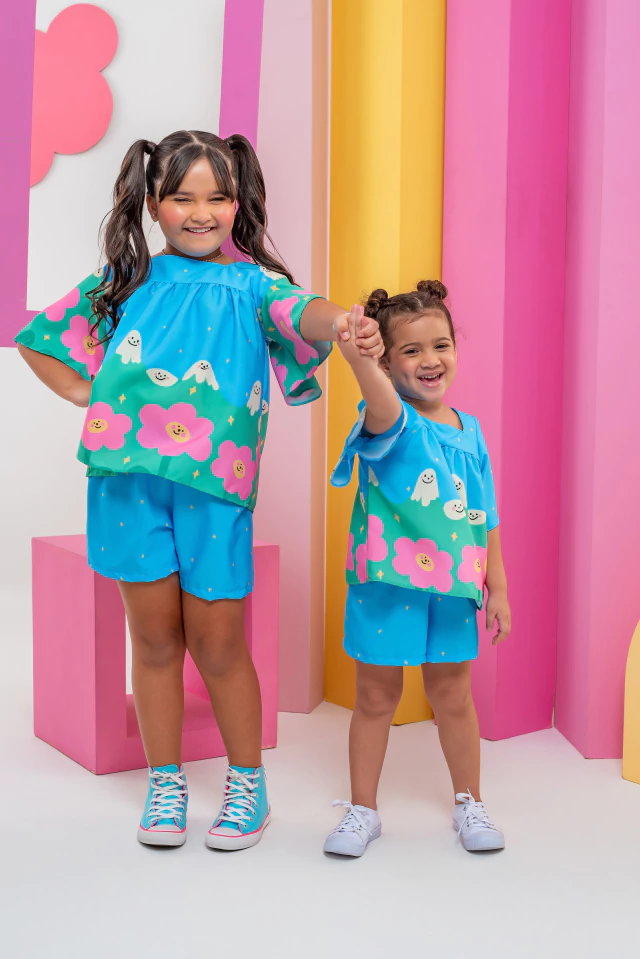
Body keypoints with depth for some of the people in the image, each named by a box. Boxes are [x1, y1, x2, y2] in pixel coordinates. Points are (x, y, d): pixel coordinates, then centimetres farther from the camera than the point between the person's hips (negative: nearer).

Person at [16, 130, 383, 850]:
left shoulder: (253, 285, 6)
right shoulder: (127, 280, 11)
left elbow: (301, 312, -18)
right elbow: (38, 339, 21)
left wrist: (340, 319, -41)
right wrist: (89, 397, 7)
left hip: (213, 482, -2)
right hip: (129, 475, 2)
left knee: (217, 643, 5)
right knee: (155, 637, 10)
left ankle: (247, 784, 25)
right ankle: (165, 783, 27)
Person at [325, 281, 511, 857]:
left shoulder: (469, 431, 6)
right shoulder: (391, 422, -10)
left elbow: (485, 519, 11)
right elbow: (384, 410, -38)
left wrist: (498, 589, 10)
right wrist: (358, 360, -60)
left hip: (453, 588, 4)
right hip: (387, 583, -3)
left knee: (453, 696, 15)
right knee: (375, 696, 10)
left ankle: (469, 803, 35)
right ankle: (363, 809, 27)